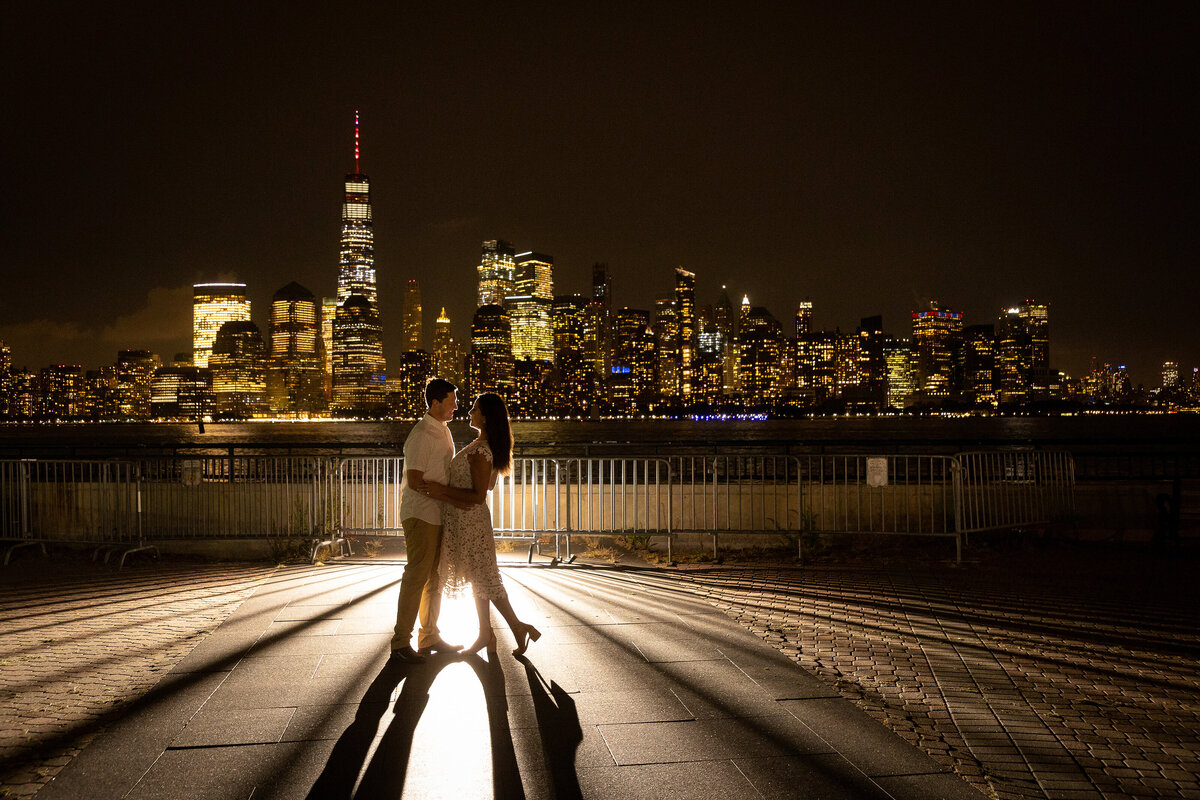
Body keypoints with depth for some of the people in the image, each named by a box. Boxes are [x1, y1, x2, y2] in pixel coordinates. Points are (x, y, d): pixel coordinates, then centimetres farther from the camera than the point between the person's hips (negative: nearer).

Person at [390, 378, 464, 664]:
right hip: (421, 514, -9)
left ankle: (429, 636, 23)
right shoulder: (421, 435, -15)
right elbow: (415, 481, -19)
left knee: (436, 577, 14)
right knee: (417, 575, -9)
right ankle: (400, 642, -3)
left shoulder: (443, 431, 15)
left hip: (439, 515, 10)